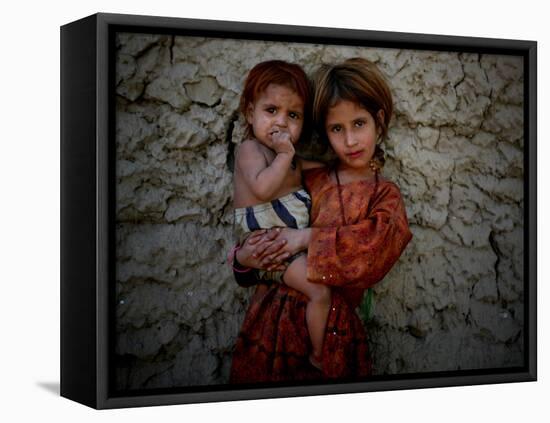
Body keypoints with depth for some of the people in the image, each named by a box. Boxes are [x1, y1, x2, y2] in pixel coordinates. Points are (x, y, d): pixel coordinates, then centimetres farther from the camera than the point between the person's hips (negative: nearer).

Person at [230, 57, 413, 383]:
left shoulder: (385, 196, 3)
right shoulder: (308, 180, 6)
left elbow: (378, 244, -18)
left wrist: (308, 239, -20)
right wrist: (244, 258, -14)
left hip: (334, 328, -1)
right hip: (274, 316, 1)